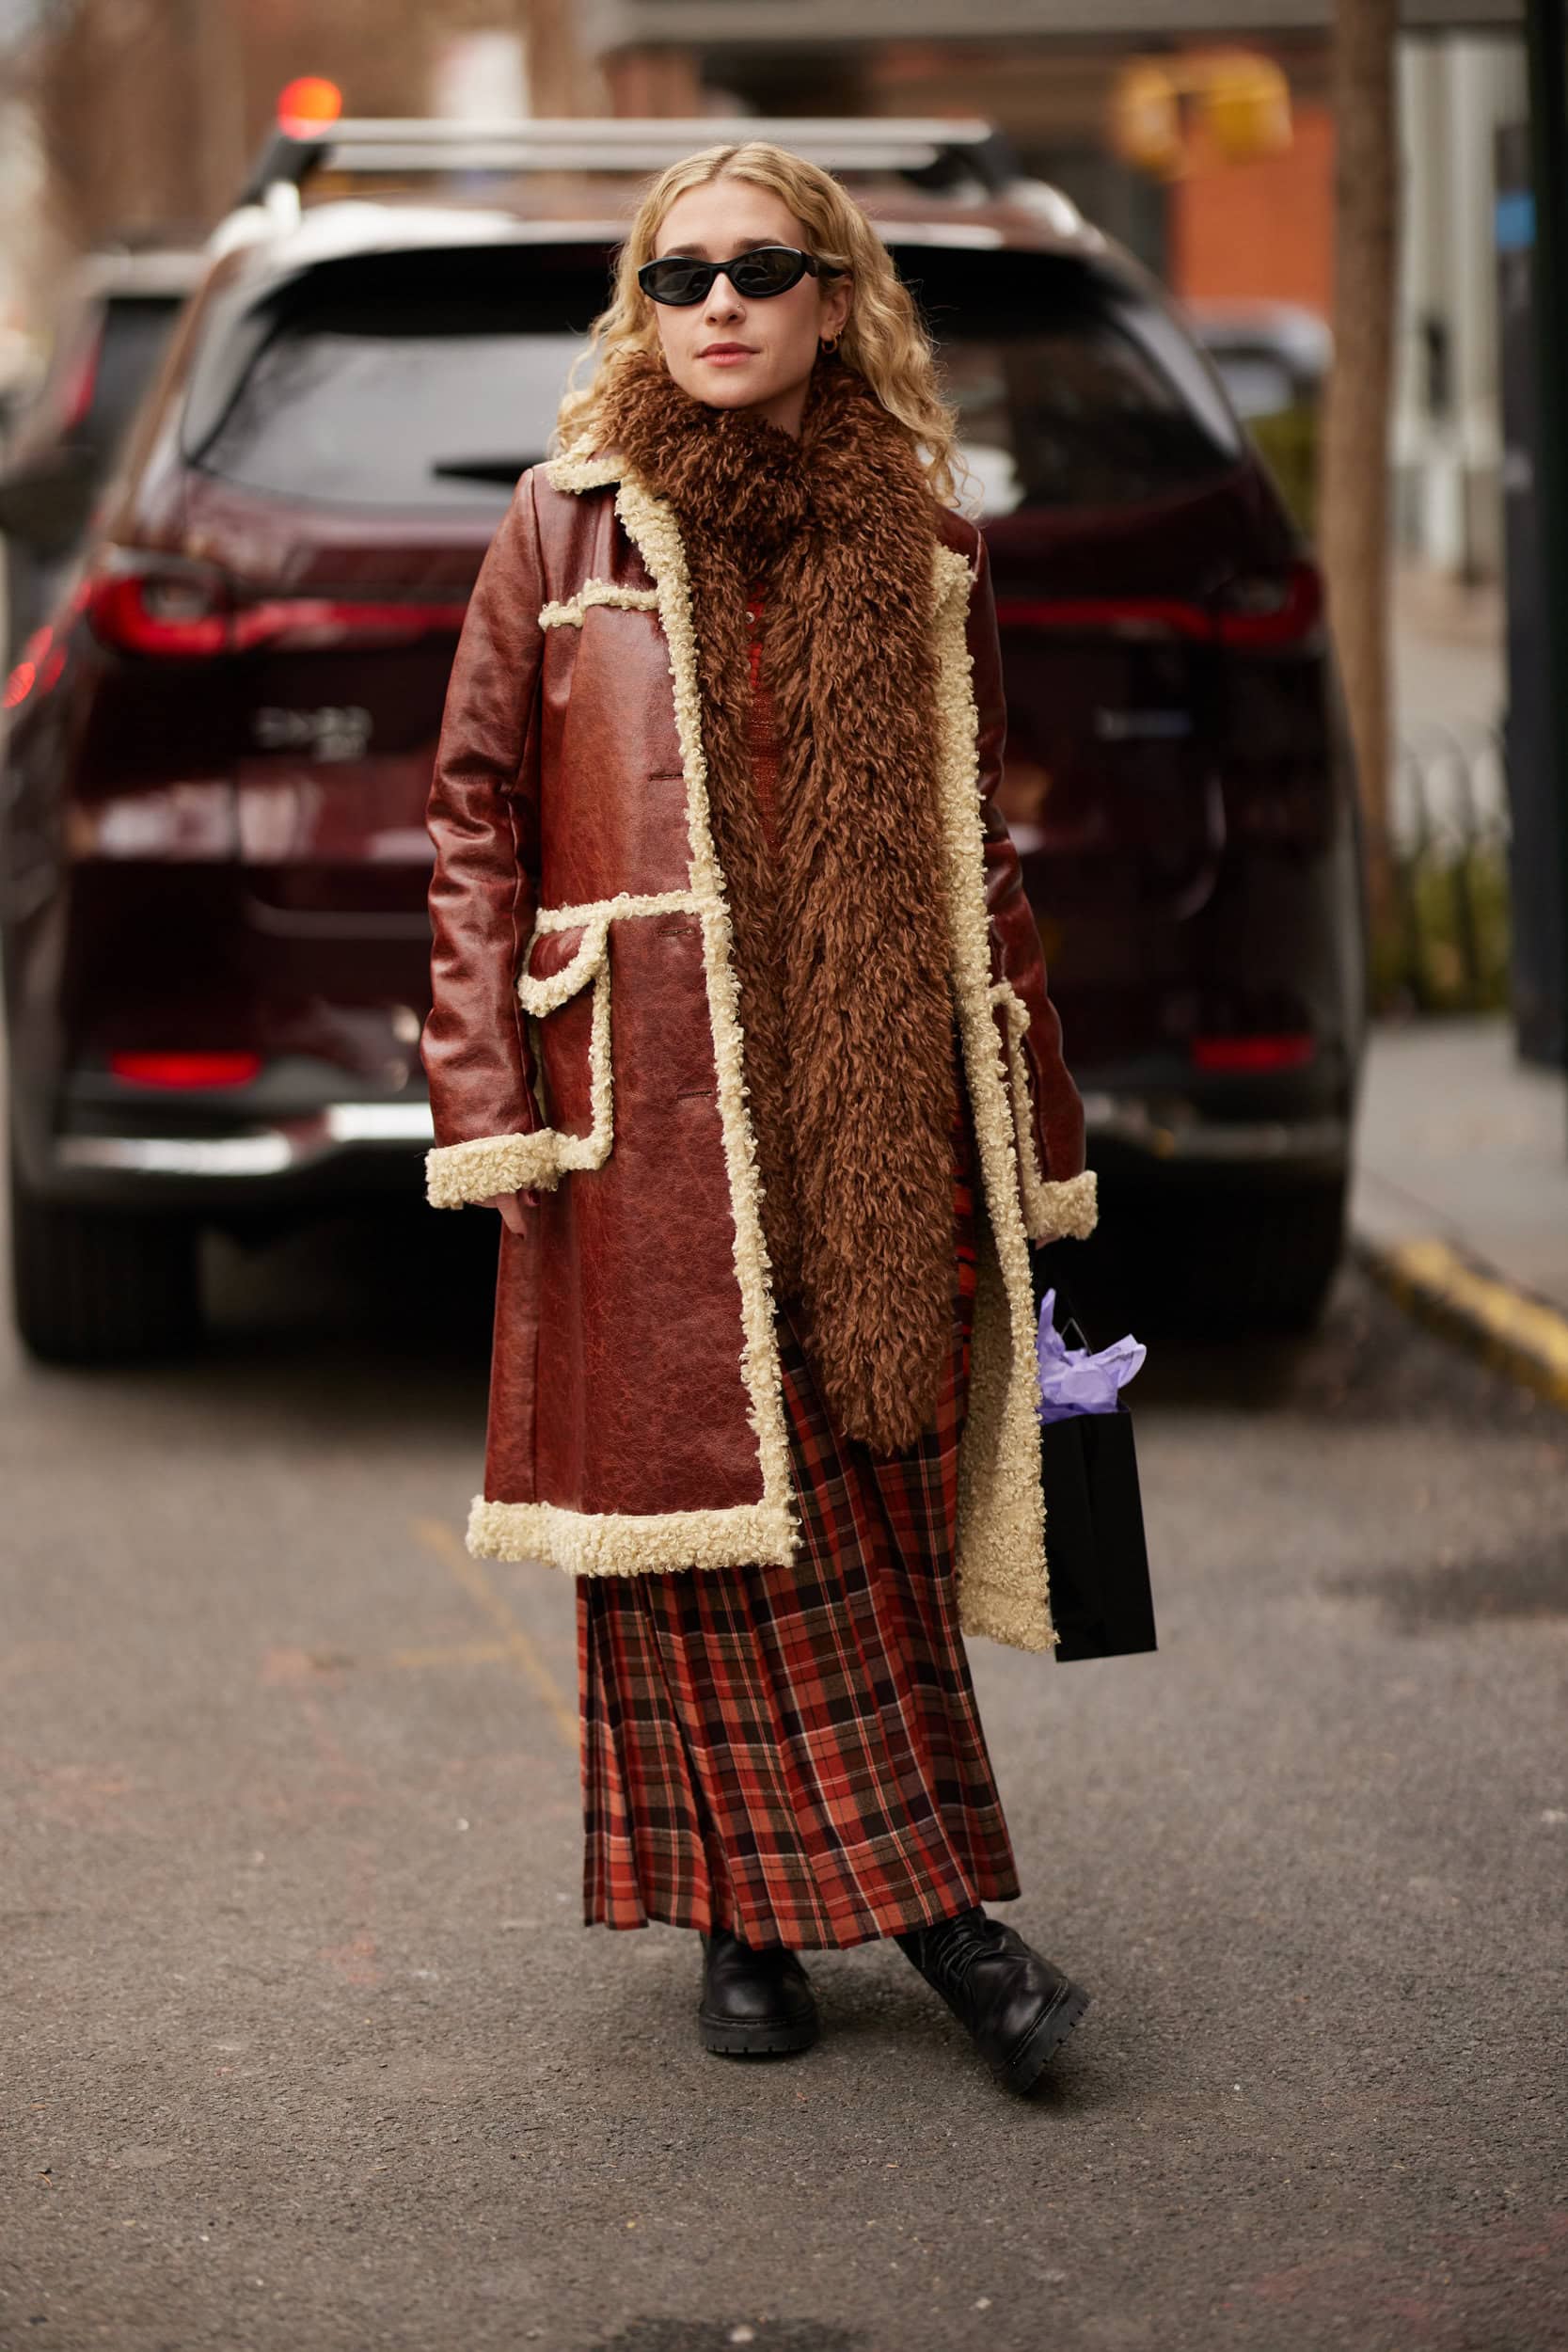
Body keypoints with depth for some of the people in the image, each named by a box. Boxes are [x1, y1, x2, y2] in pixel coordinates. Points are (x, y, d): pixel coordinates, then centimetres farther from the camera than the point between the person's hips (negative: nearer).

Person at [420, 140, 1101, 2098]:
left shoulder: (922, 551, 12)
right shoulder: (569, 525, 6)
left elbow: (976, 854, 15)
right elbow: (473, 816, 5)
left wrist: (1035, 1132, 13)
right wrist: (489, 1097, -4)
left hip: (879, 1103, 2)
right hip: (655, 1100, -2)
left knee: (882, 1486, 2)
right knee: (711, 1498, -1)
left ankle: (917, 1891, 10)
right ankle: (752, 1915, 8)